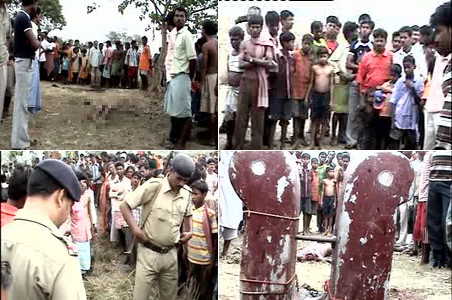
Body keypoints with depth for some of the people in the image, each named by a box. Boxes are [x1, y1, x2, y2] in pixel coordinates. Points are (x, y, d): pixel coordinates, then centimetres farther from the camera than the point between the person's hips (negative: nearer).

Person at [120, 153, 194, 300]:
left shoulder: (186, 193, 0)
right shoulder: (153, 186, -16)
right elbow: (124, 206, -11)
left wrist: (188, 232, 9)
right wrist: (135, 230, -18)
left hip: (171, 254, 5)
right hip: (149, 253, -5)